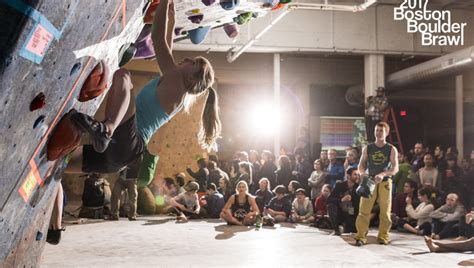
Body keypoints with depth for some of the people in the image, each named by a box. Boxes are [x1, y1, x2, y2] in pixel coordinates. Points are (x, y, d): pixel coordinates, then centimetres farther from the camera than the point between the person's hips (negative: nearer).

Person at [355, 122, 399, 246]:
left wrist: (383, 174, -24)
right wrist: (363, 173, -16)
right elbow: (361, 165, 7)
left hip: (385, 182, -1)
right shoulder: (367, 148, 7)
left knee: (385, 211, 2)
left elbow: (395, 168, -6)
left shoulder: (392, 149, 2)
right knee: (364, 210, -6)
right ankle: (360, 236, -2)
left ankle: (383, 237, 14)